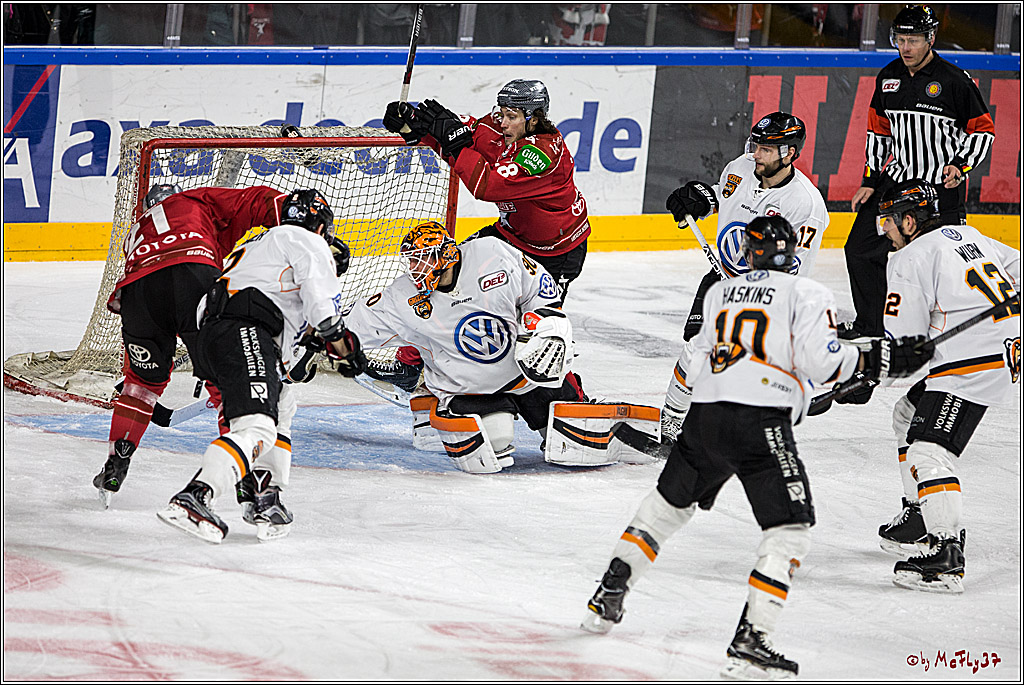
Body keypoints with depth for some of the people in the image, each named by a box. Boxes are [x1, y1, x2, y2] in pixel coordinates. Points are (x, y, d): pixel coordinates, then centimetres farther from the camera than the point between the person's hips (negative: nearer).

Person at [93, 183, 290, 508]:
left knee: (144, 379, 28)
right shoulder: (200, 201, 33)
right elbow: (258, 201, 19)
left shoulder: (137, 232, 45)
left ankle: (114, 469, 24)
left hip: (137, 290, 4)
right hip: (195, 277, -4)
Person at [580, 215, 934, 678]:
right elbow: (819, 362, -7)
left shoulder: (720, 292, 20)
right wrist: (876, 360, 3)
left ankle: (608, 598, 25)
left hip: (706, 415, 5)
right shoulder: (807, 294, 5)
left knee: (668, 503, 26)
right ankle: (750, 641, -14)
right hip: (763, 422, -5)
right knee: (790, 528, -1)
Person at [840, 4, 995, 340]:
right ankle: (870, 322, 18)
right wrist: (869, 181, 10)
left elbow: (983, 131, -5)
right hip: (896, 179, 6)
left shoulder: (955, 80, -12)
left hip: (944, 186, -6)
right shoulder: (888, 78, 6)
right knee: (861, 248, 4)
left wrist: (960, 166, -19)